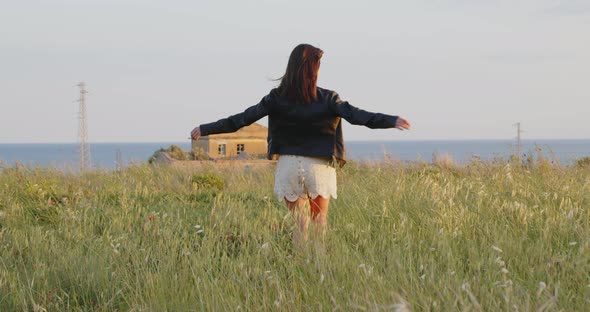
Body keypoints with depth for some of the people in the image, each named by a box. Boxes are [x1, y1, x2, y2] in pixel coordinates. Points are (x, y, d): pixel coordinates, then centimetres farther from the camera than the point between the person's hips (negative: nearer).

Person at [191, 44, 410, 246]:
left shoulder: (277, 98, -2)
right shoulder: (327, 99, -6)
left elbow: (244, 118, -3)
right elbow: (356, 115, -15)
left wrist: (206, 129, 3)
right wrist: (392, 121, -17)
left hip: (289, 165, 1)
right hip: (319, 167, -1)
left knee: (298, 221, 11)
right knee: (320, 220, 13)